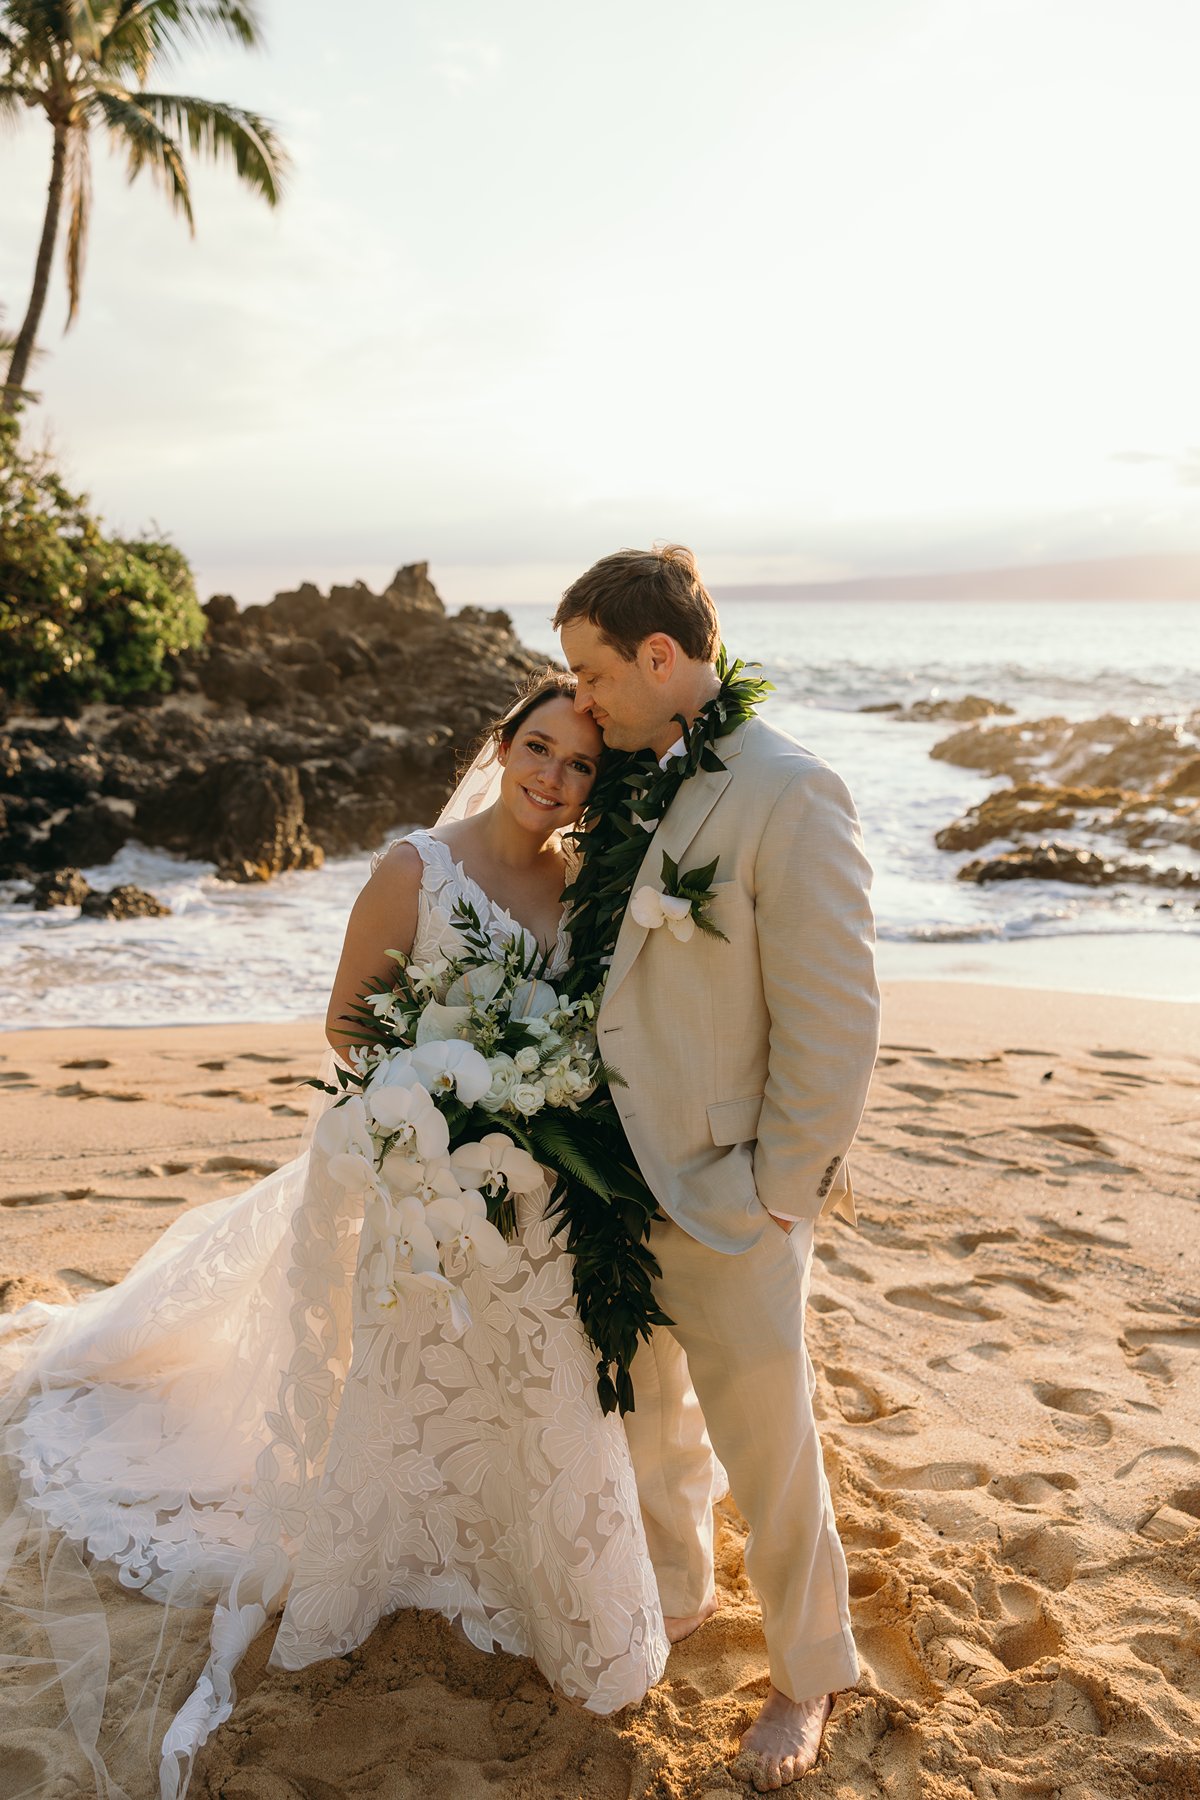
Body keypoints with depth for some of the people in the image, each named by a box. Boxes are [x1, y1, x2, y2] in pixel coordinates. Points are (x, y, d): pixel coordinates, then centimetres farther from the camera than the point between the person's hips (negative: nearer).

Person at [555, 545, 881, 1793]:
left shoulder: (787, 795, -19)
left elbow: (832, 1020, -18)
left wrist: (781, 1193, -13)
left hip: (727, 1201, -6)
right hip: (619, 1182, 7)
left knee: (767, 1453, 12)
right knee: (648, 1419, 24)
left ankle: (810, 1676, 37)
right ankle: (674, 1596, 50)